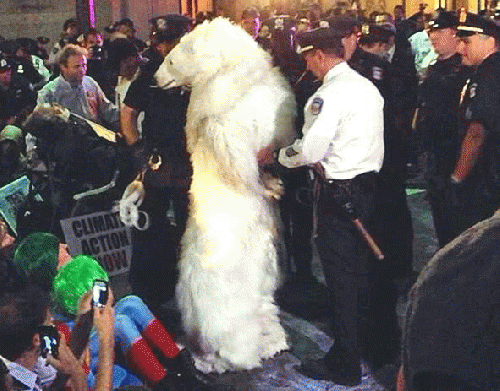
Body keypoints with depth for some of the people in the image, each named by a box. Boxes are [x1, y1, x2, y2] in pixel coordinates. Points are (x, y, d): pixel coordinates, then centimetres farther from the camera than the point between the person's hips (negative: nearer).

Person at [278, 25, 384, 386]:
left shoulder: (329, 94, -17)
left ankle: (345, 365, 9)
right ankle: (368, 342, 34)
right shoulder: (369, 87, 11)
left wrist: (279, 156, -4)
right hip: (369, 184, 9)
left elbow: (309, 149, -22)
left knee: (341, 277, -1)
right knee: (363, 268, 20)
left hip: (340, 192, -9)